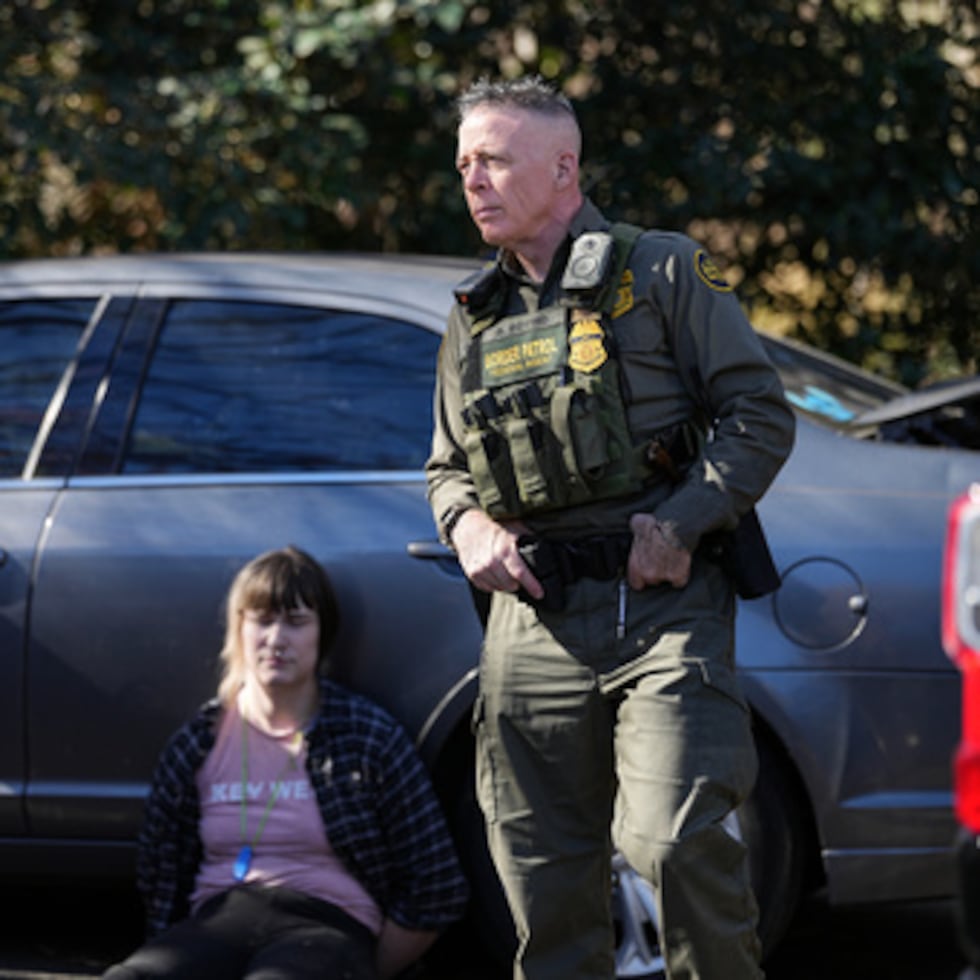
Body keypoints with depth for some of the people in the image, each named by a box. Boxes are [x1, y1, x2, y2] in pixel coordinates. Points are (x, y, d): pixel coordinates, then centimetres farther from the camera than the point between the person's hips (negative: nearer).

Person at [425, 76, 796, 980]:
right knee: (542, 872, 6)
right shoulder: (474, 322, 19)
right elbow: (447, 469, 27)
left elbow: (761, 418, -1)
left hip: (663, 607, -5)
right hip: (534, 621, 5)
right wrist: (469, 526, 4)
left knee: (675, 839, -20)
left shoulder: (664, 275, 3)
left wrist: (677, 526, -13)